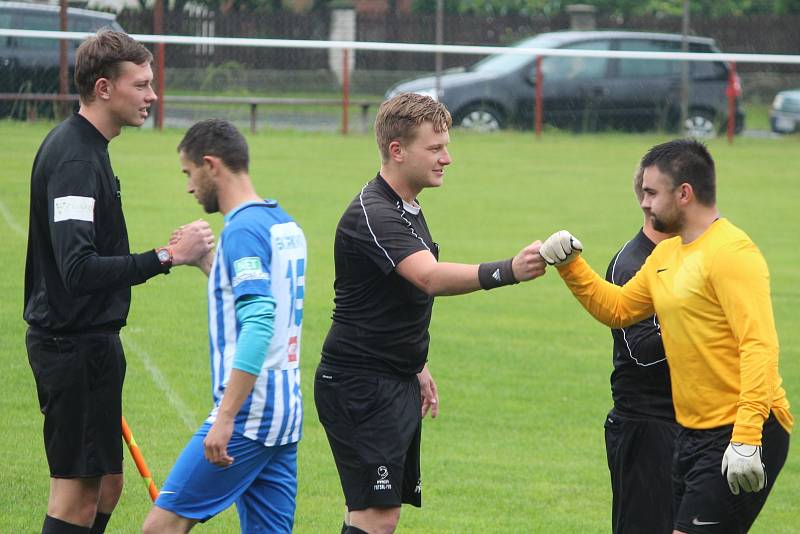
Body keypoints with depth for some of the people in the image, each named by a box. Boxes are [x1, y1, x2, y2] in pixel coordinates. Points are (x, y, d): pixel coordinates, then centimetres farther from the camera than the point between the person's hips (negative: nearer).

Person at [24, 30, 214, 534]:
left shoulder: (84, 147, 12)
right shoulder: (75, 159, -20)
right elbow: (79, 270, -30)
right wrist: (166, 257, -31)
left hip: (85, 339, 10)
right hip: (75, 345, -10)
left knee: (106, 483, 14)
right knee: (78, 492, -6)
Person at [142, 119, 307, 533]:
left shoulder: (243, 229, -14)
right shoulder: (284, 225, 15)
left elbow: (259, 325, -25)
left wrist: (225, 417, -28)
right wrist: (205, 263, 26)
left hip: (249, 416, -10)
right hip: (283, 413, 10)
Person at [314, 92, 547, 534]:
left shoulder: (407, 210, 14)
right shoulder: (372, 215, -20)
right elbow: (432, 278, -36)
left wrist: (416, 367, 27)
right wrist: (507, 271, -47)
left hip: (395, 382, 10)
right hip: (361, 385, -10)